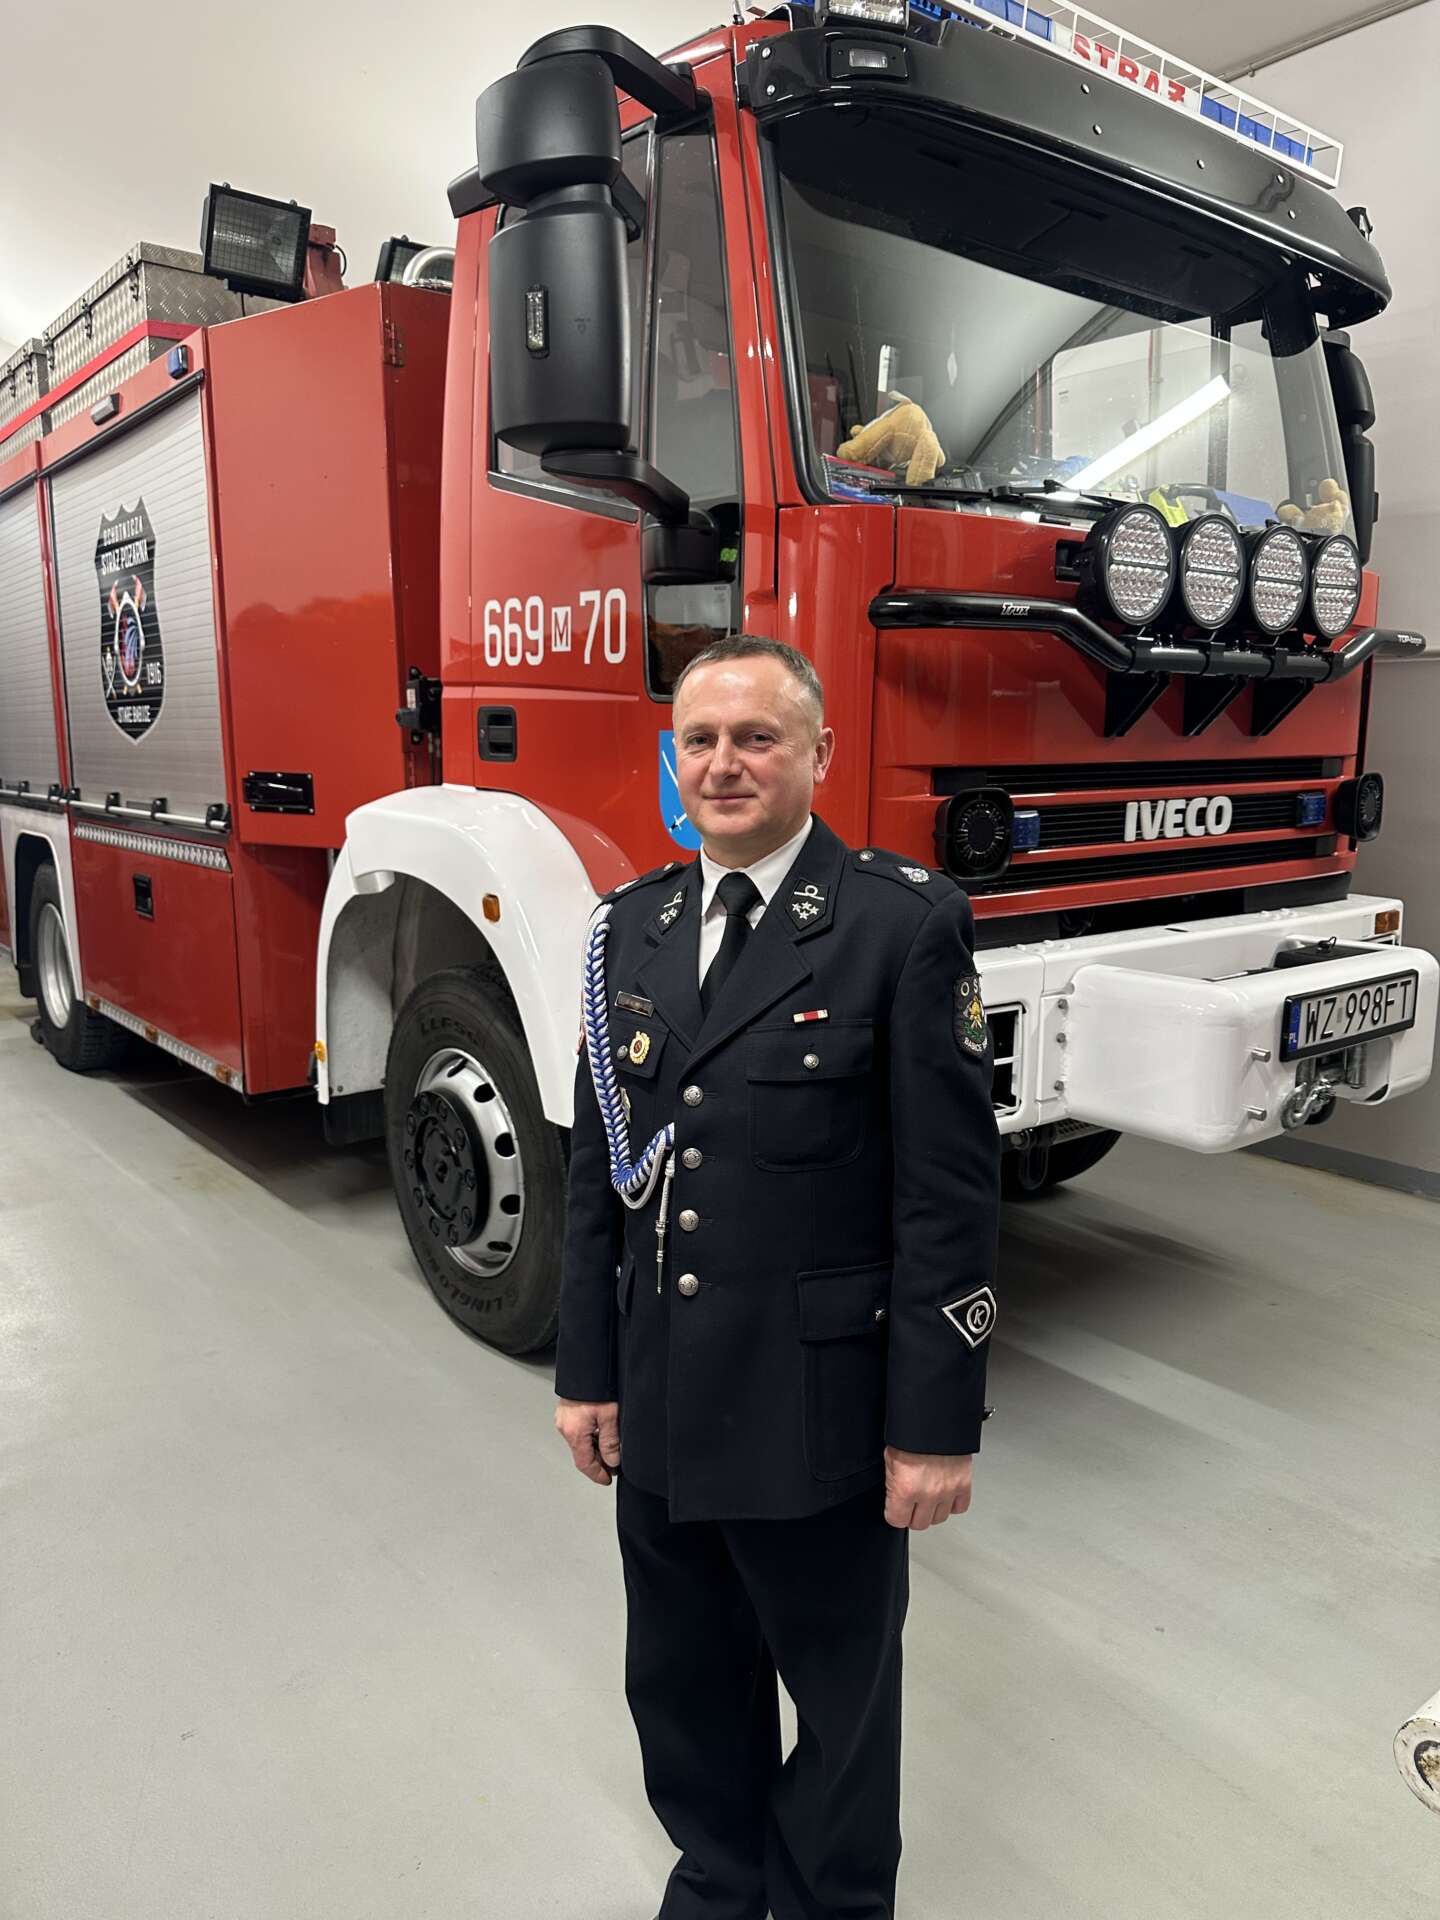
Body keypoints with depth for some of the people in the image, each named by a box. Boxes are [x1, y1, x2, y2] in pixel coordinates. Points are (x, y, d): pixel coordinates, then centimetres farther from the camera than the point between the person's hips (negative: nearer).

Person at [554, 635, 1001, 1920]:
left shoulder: (907, 922, -13)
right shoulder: (633, 923, 4)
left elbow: (951, 1196, -13)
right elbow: (598, 1165, 7)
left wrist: (937, 1427, -11)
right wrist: (588, 1371, 9)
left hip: (820, 1415, -5)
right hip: (659, 1409, 5)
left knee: (841, 1692, 18)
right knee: (682, 1682, 23)